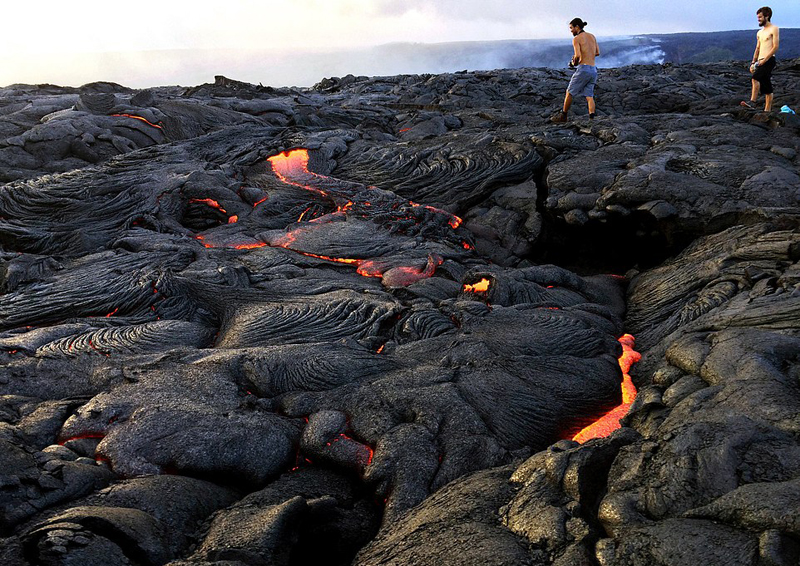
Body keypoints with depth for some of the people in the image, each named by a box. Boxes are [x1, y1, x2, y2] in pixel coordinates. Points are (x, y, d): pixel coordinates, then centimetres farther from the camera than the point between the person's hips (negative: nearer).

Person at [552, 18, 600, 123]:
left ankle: (563, 116, 19)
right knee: (589, 96, 4)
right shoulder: (592, 36, 16)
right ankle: (592, 118, -12)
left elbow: (578, 55, -17)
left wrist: (574, 62, 2)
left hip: (583, 68, -6)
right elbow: (597, 52, 22)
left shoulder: (576, 38, -6)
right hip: (593, 70, 6)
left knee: (569, 92, 9)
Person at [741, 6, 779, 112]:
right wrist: (753, 63, 14)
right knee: (766, 87, 7)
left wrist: (764, 59, -17)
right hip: (760, 61, 8)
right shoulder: (760, 33, 23)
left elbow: (775, 47, -10)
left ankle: (752, 102, -38)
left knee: (755, 78, -28)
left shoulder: (774, 29, -1)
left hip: (769, 60, -8)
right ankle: (767, 110, 6)